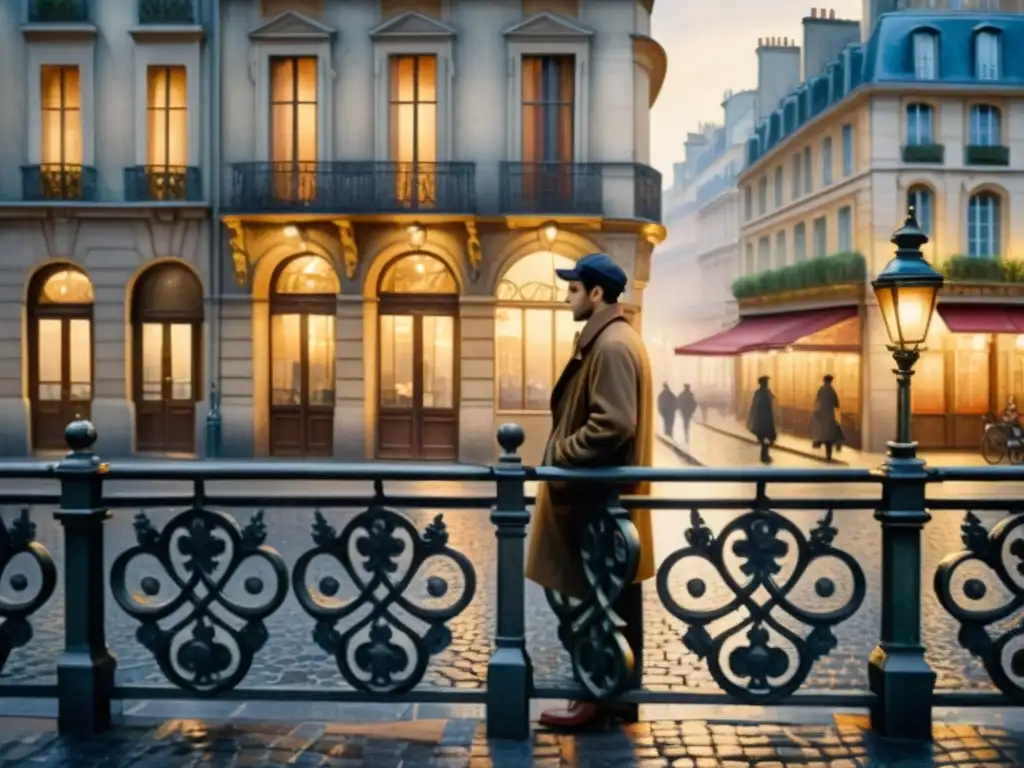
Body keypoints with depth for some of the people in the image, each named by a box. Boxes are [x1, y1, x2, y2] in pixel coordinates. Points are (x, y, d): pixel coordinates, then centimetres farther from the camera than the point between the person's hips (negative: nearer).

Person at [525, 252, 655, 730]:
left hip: (601, 494, -10)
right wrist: (566, 451, 13)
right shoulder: (608, 339, 15)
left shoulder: (612, 345, -17)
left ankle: (602, 696, 8)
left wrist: (563, 453, -16)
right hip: (602, 490, 10)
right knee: (613, 596, 14)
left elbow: (613, 424, -25)